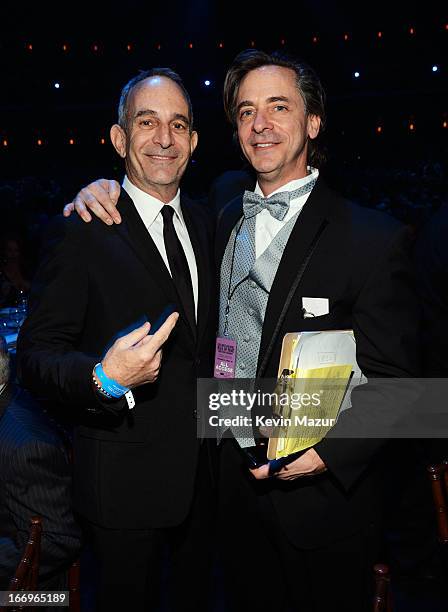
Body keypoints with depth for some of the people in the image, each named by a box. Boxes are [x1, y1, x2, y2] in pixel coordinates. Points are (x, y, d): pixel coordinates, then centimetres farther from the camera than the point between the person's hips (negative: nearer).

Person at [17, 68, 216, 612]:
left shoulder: (203, 223, 5)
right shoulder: (79, 232, -15)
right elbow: (34, 356, -16)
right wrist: (104, 378, -35)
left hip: (203, 469, 6)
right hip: (124, 480, -5)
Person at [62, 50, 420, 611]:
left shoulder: (375, 239, -14)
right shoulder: (224, 221, 3)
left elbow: (392, 381, -12)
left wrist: (328, 451, -25)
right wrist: (106, 190, 2)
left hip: (323, 494, -4)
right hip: (235, 486, 5)